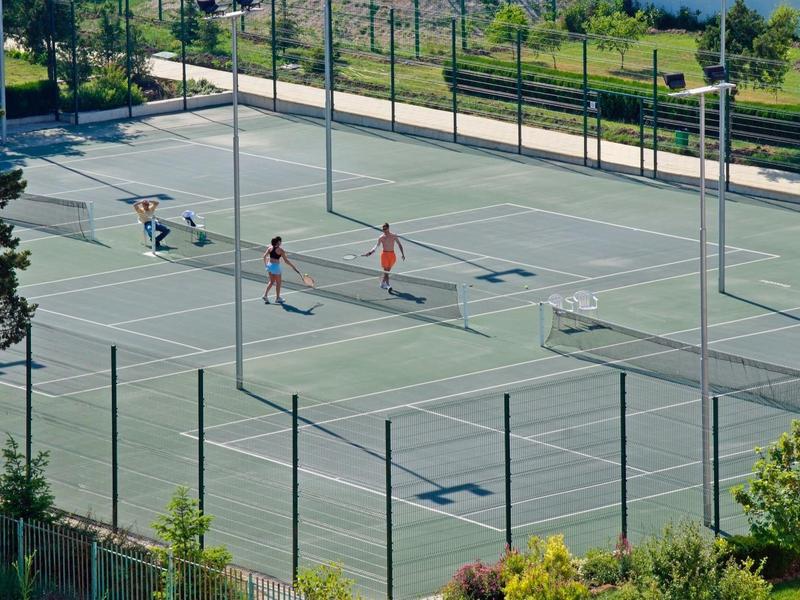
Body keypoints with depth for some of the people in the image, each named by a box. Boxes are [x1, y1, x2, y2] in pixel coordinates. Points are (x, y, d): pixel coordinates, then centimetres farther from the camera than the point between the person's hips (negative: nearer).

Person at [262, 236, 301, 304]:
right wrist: (293, 267, -6)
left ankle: (265, 295, 9)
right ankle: (277, 298, 22)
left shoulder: (270, 248, 1)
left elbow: (264, 256, 5)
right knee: (278, 282, 12)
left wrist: (265, 264, 22)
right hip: (276, 266, -6)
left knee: (271, 281, 20)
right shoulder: (280, 250, -15)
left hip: (269, 265, 6)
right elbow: (286, 260, -14)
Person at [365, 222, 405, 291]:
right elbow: (376, 246, -7)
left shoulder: (394, 236, 0)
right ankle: (388, 285, -13)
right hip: (384, 254, -2)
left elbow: (399, 245, 7)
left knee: (388, 270, 10)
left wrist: (402, 254, 2)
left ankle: (383, 283, 29)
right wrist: (370, 252, -23)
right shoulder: (381, 238, -3)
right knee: (386, 270, -10)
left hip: (392, 254, 2)